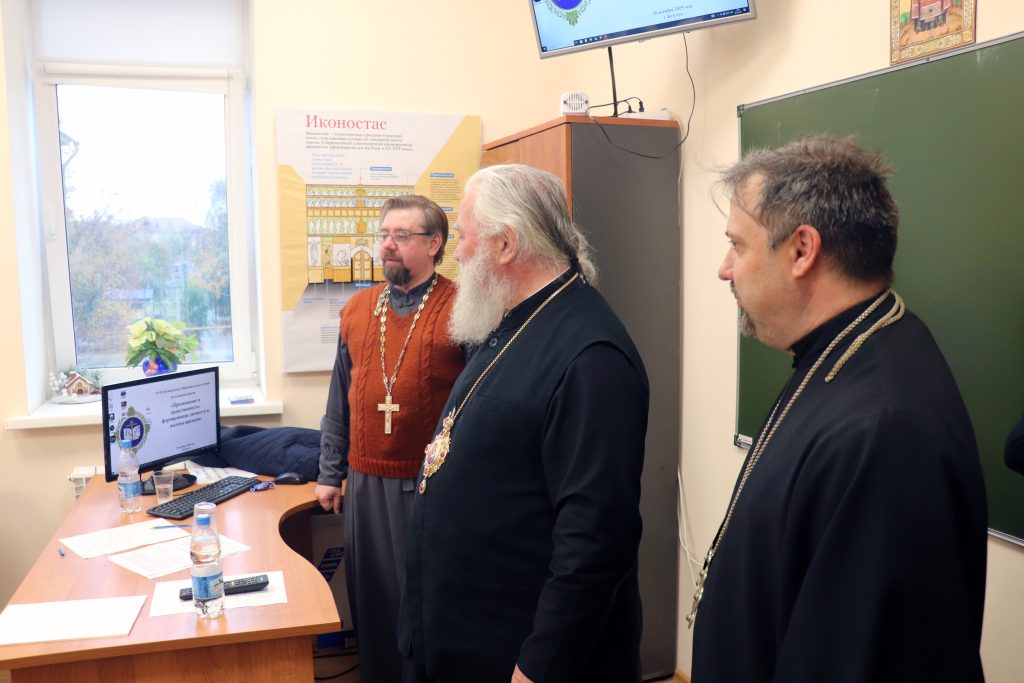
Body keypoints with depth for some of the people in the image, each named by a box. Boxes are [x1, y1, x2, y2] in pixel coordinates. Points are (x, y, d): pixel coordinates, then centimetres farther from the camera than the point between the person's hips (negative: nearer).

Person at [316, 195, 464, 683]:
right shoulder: (357, 310, 7)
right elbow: (340, 401, 12)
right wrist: (330, 473, 11)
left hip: (435, 486, -4)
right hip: (366, 482, 5)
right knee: (371, 595, 16)